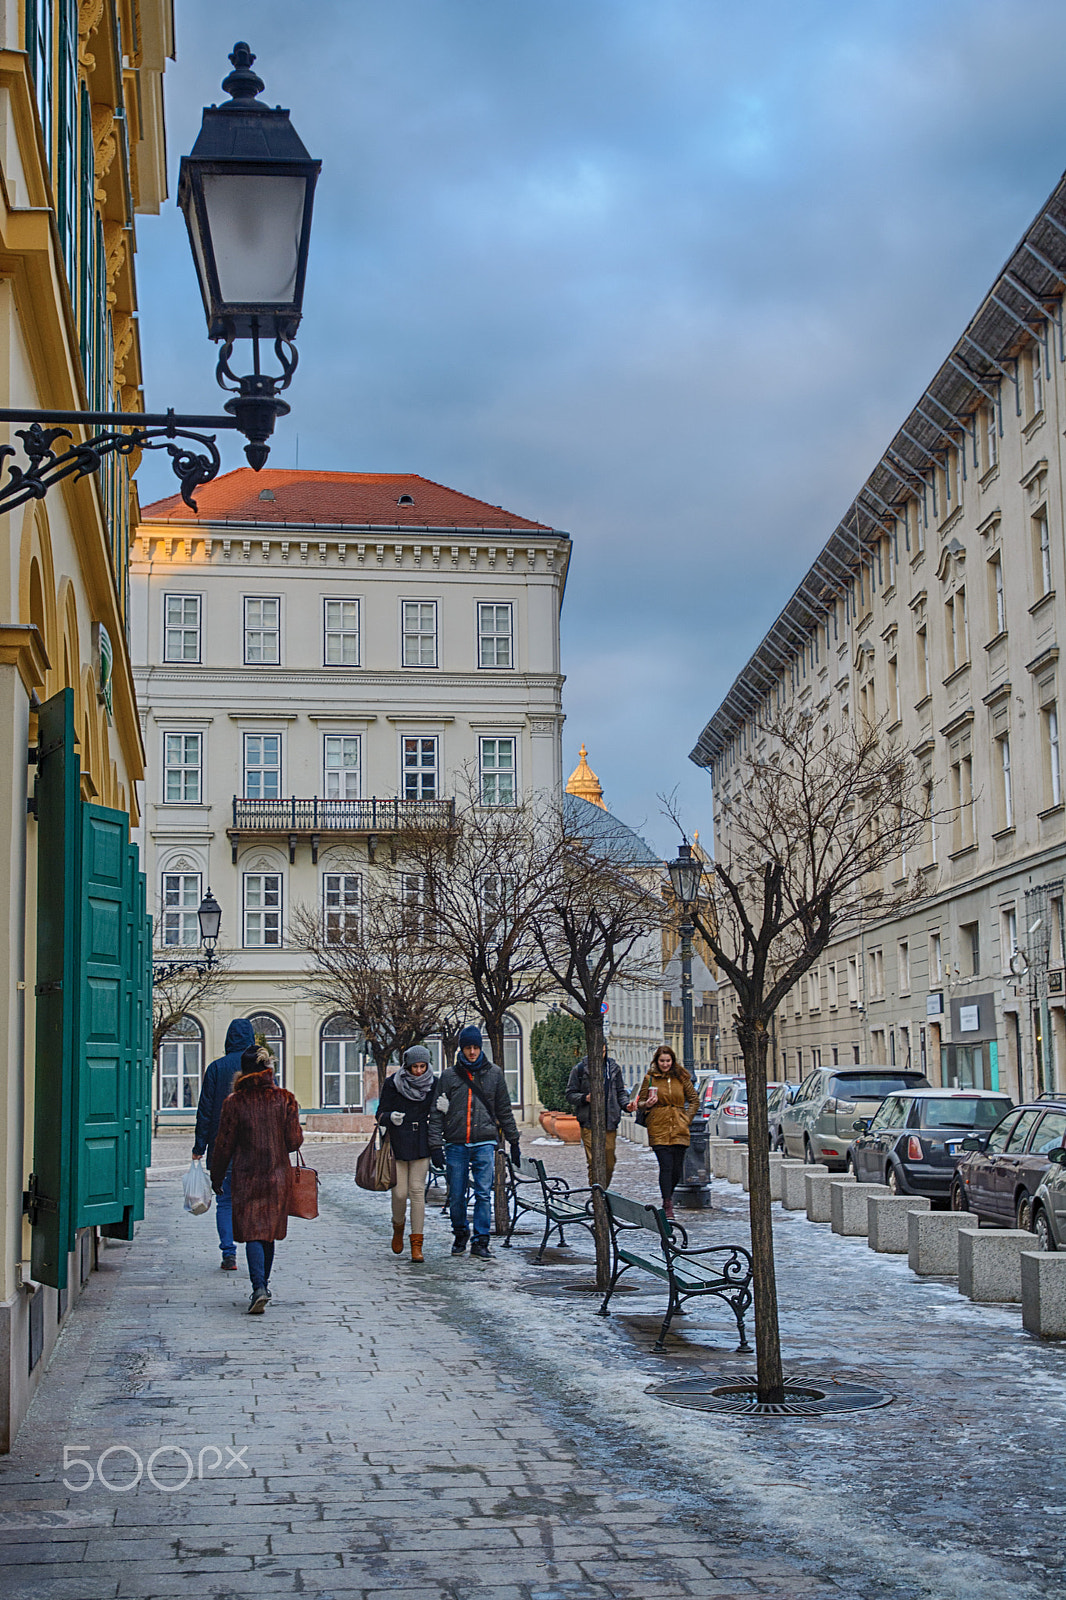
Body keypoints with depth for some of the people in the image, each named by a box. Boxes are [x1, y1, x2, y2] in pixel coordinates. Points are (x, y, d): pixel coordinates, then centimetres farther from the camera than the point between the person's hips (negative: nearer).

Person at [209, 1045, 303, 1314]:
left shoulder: (235, 1102, -8)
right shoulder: (285, 1099, -4)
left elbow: (224, 1144, -3)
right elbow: (294, 1141, -5)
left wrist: (217, 1178, 8)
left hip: (246, 1177, -2)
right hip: (277, 1176, 2)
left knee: (252, 1233, -3)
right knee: (269, 1233, 17)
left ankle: (259, 1287, -20)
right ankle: (263, 1283, 28)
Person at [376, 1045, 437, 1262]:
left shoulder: (432, 1083, 5)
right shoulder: (393, 1083, -2)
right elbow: (381, 1114, 0)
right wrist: (391, 1117, -22)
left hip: (420, 1143, 1)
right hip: (397, 1142, -1)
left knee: (417, 1191, -5)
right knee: (399, 1192, -4)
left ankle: (416, 1245, -1)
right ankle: (398, 1227, 28)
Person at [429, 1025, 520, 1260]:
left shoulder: (493, 1073, 7)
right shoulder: (449, 1075, 4)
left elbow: (504, 1110, 14)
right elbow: (437, 1112, 3)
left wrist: (513, 1141, 14)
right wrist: (435, 1145, -4)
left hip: (484, 1143, 0)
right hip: (456, 1145, 0)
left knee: (484, 1194, -7)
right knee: (456, 1196, 5)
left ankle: (481, 1241, -1)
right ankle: (460, 1235, 25)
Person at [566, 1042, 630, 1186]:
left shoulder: (614, 1067, 11)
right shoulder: (580, 1069, 2)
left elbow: (620, 1092, 18)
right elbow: (570, 1095, 3)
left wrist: (626, 1104, -2)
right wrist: (585, 1098, -16)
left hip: (610, 1123, 3)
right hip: (589, 1124, -3)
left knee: (609, 1164, 6)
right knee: (594, 1164, -10)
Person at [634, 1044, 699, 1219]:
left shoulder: (681, 1078, 9)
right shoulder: (650, 1078, 5)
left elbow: (694, 1100, 17)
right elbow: (640, 1103, 11)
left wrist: (687, 1119, 5)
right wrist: (647, 1104, -12)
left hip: (679, 1130, 2)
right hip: (659, 1129, -2)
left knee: (677, 1169, 4)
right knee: (666, 1166, -14)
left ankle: (668, 1195, 32)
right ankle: (668, 1206, -9)